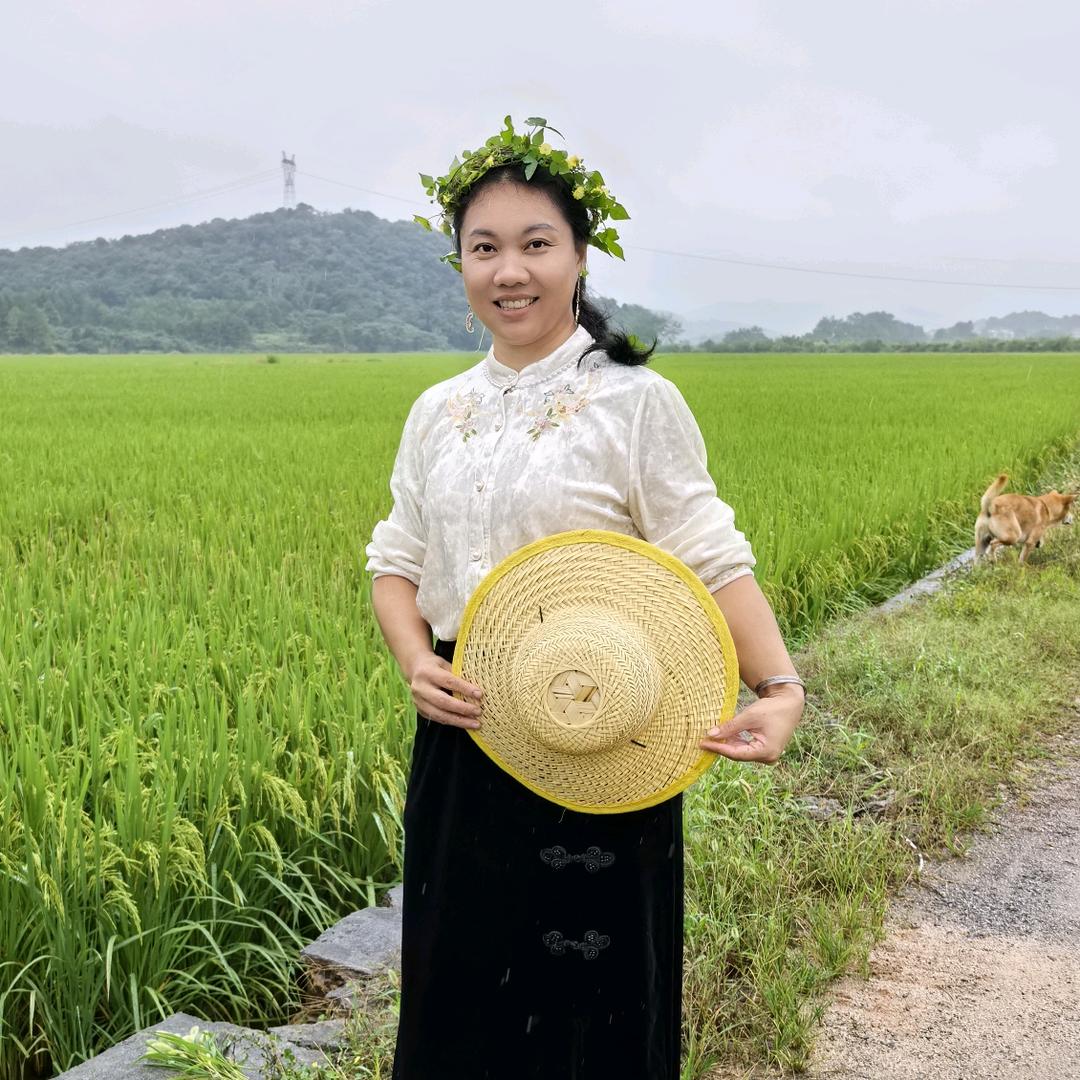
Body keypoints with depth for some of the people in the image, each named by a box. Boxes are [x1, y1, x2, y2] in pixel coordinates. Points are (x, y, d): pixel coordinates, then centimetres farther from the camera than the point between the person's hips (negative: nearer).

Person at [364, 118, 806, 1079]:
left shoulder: (636, 401, -9)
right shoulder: (437, 412, 7)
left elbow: (712, 562, -12)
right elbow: (396, 561, 10)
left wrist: (781, 687, -27)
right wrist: (416, 660, -9)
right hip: (462, 738, 5)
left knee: (591, 999, 9)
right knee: (460, 986, 19)